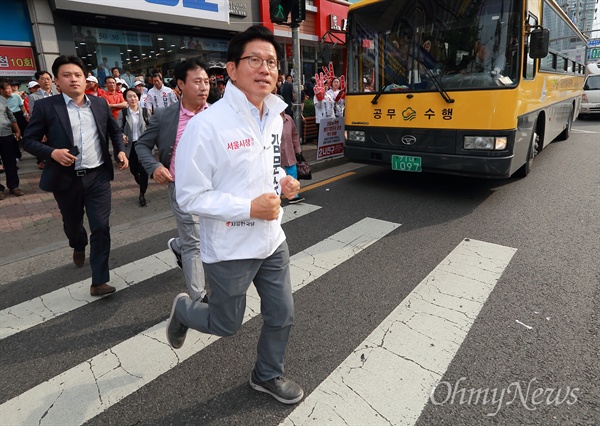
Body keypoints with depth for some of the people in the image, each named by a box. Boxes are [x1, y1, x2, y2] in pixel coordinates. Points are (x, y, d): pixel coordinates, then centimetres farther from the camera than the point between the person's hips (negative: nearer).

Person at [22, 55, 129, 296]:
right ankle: (79, 248, 55)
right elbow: (29, 141, -2)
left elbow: (114, 130, 20)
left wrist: (120, 151, 3)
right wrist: (52, 152, -21)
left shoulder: (100, 104, 5)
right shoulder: (45, 107, -4)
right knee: (72, 224, 19)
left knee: (101, 227, -6)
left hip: (98, 177, 1)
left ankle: (99, 281, 2)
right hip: (66, 179, 0)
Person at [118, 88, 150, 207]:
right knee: (133, 169, 13)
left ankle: (142, 194, 6)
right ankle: (141, 183, 46)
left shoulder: (145, 111, 0)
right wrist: (121, 135, -25)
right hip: (130, 144, 1)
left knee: (143, 169, -6)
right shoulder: (123, 112, -2)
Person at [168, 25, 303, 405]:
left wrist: (283, 180, -3)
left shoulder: (275, 118, 2)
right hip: (230, 251, -6)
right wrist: (249, 208, -25)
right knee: (226, 324, 16)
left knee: (282, 316, 17)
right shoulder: (207, 125, -21)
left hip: (273, 243, 7)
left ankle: (268, 375, 45)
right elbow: (190, 197, -18)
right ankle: (183, 310, 49)